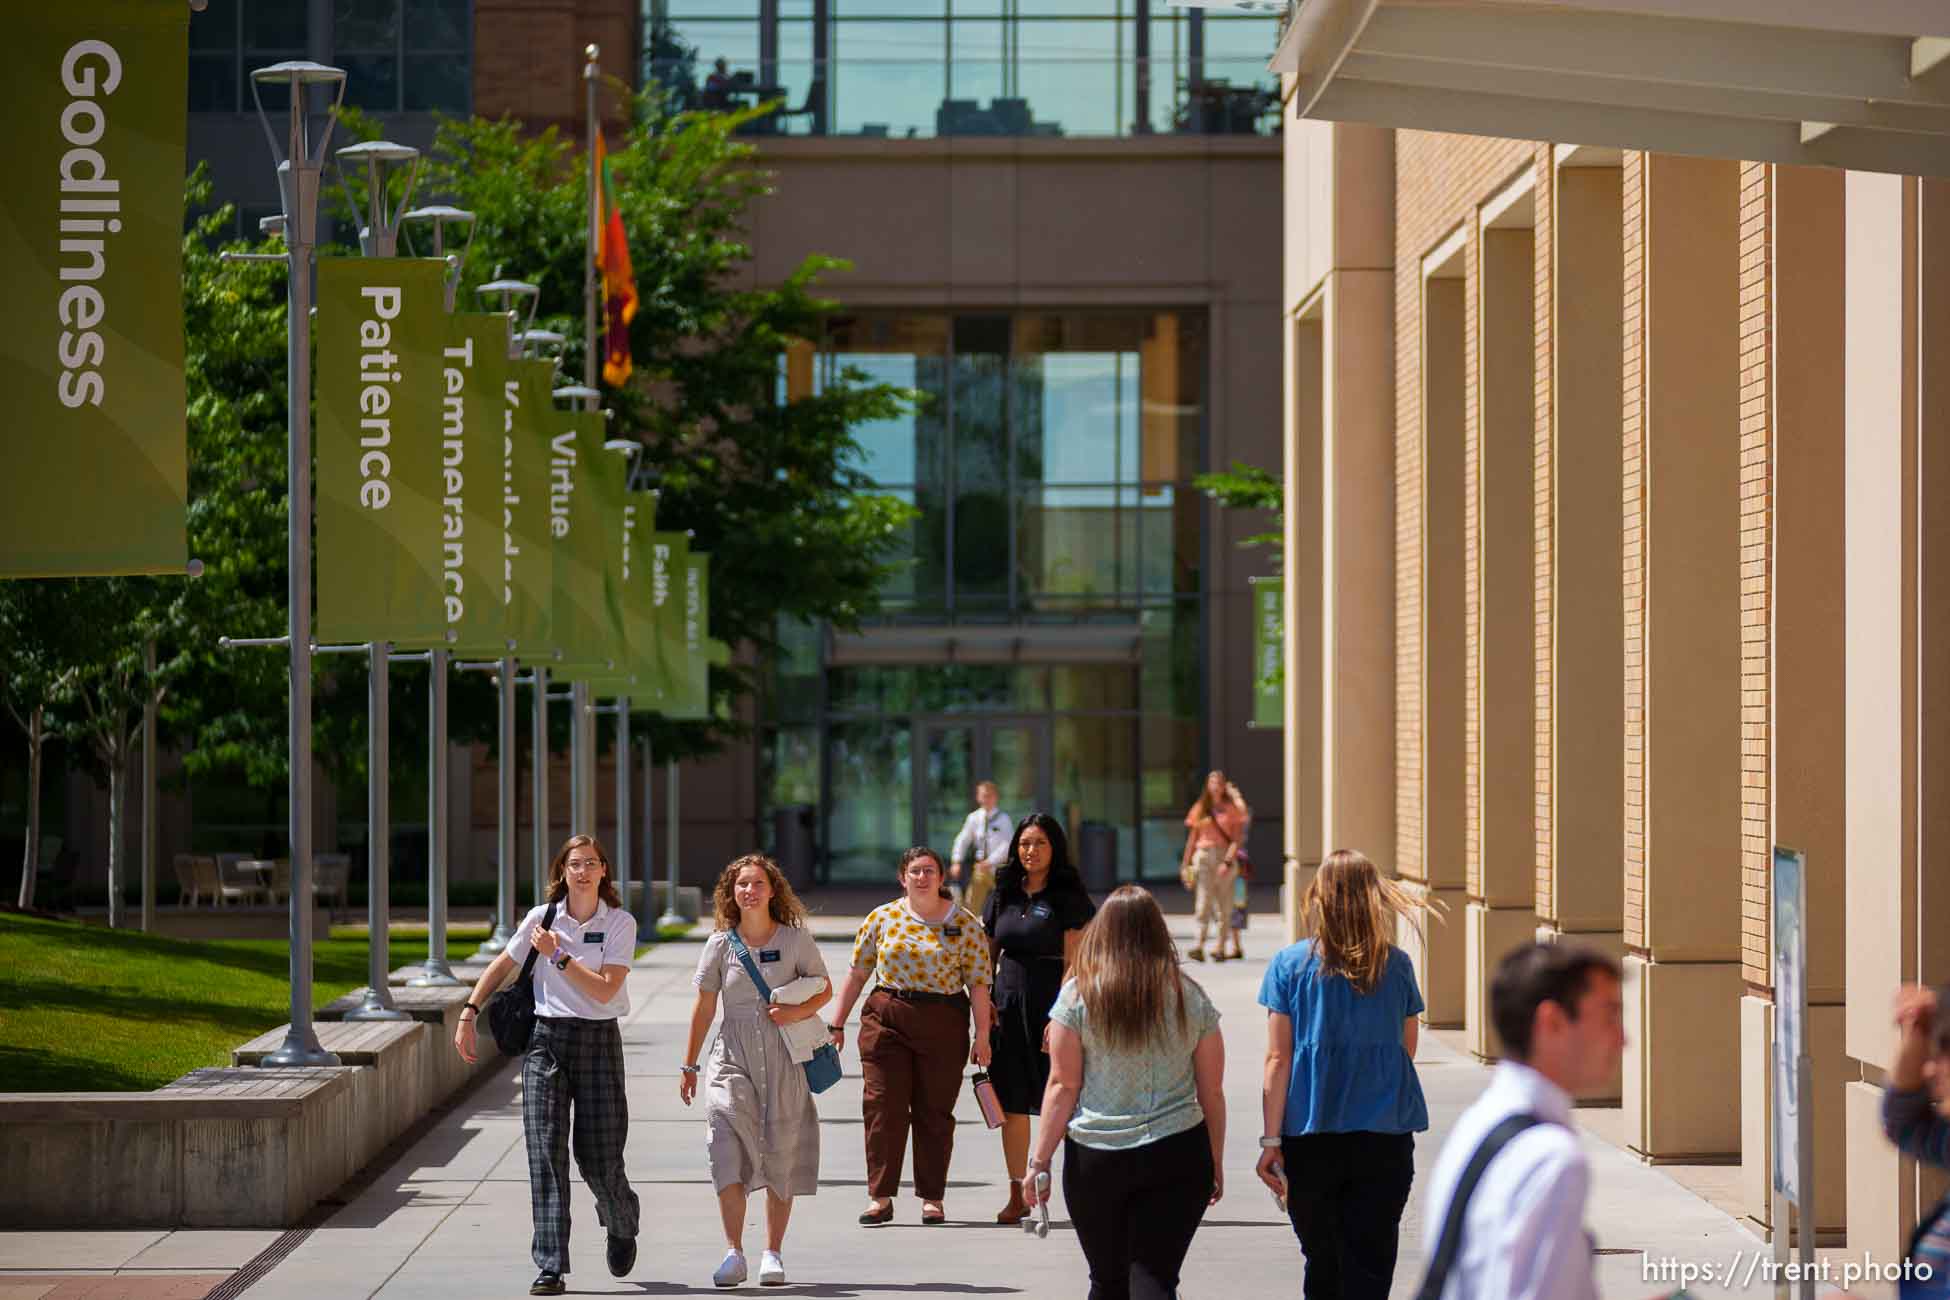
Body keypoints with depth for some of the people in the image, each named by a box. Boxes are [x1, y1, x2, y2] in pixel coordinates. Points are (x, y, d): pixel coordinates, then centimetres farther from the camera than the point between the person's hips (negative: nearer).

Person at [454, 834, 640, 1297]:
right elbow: (501, 968, 15)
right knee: (546, 1154, -7)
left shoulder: (620, 924, -2)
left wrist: (557, 955, -15)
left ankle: (622, 1224, 34)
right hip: (545, 1039, 2)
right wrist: (469, 1015, 8)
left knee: (598, 1156, -1)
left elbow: (604, 990, -12)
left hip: (599, 1040, -2)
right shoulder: (541, 918, 4)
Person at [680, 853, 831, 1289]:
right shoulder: (721, 944, 3)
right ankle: (733, 1252, -15)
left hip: (784, 1058, 0)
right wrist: (688, 1065, 11)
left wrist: (798, 1012, -12)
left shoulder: (796, 939, 1)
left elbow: (825, 990, 9)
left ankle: (773, 1253, 14)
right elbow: (704, 1007, 9)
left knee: (781, 1154, 3)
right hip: (733, 1056, 0)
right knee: (728, 1146, -16)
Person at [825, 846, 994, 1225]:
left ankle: (932, 1198, 12)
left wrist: (982, 1036, -6)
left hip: (944, 1024, -1)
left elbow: (979, 983, 0)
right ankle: (880, 1197, 0)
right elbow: (857, 974, 9)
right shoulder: (881, 918, 6)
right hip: (887, 1022, 1)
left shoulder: (965, 923, 2)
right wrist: (837, 1024, 6)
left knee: (934, 1112, 3)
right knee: (883, 1108, -4)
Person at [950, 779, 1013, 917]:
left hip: (999, 867, -3)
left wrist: (991, 861, -23)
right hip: (980, 866, 3)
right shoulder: (974, 817, 3)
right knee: (970, 905, -1)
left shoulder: (1003, 819, -8)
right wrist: (956, 861, -9)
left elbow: (1007, 844, -16)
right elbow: (963, 840, 3)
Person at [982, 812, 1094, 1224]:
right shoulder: (1003, 896, 12)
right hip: (1008, 1008, 5)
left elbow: (1073, 964, -10)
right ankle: (1017, 1194, 12)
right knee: (1011, 1103, 5)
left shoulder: (1068, 899, -4)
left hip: (1052, 1006, -5)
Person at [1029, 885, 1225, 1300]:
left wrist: (1040, 1161, 0)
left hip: (1094, 1160, 0)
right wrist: (1216, 1163, 16)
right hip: (1177, 1156, 0)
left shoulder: (1078, 995, -3)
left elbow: (1062, 1086, -5)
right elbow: (1211, 1092, 6)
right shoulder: (1190, 999, 3)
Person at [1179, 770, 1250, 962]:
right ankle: (1199, 948, -18)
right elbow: (1192, 838, 14)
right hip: (1203, 856, 1)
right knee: (1203, 904, -9)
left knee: (1222, 906, 2)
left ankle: (1221, 948, 6)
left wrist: (1228, 862, -14)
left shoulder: (1231, 808, 5)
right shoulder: (1200, 809, 12)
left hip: (1224, 857, -1)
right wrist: (1186, 864, 8)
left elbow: (1237, 838, -2)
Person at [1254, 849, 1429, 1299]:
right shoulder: (1396, 965, 1)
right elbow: (1407, 1050, 12)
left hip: (1311, 1137, 0)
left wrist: (1271, 1139, -3)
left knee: (1322, 1261, 15)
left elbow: (1278, 1058, -6)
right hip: (1385, 1136, 0)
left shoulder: (1290, 964, -4)